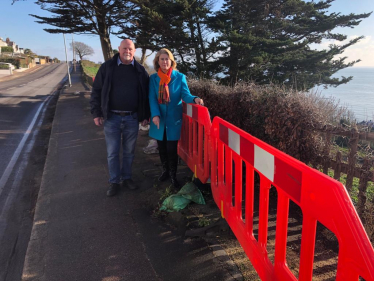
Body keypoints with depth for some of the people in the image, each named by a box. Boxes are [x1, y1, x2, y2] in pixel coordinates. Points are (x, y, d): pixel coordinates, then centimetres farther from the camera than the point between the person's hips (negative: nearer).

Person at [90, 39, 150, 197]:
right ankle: (114, 182, 20)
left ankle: (127, 178, 29)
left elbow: (145, 94, 8)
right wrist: (96, 113, -4)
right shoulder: (107, 67, 0)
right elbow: (96, 91, 1)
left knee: (129, 152, 12)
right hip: (112, 118, -1)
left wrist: (145, 116, 5)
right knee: (112, 153, 6)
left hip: (132, 118, 1)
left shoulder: (140, 70, 4)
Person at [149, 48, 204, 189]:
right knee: (162, 148, 14)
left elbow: (185, 94, -11)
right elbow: (152, 98, -5)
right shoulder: (153, 78, 1)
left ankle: (173, 175, 17)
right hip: (159, 119, 2)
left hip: (174, 119, -2)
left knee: (172, 148, 0)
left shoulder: (179, 77, -2)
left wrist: (194, 99, -33)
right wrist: (155, 115, -19)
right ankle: (165, 171, 35)